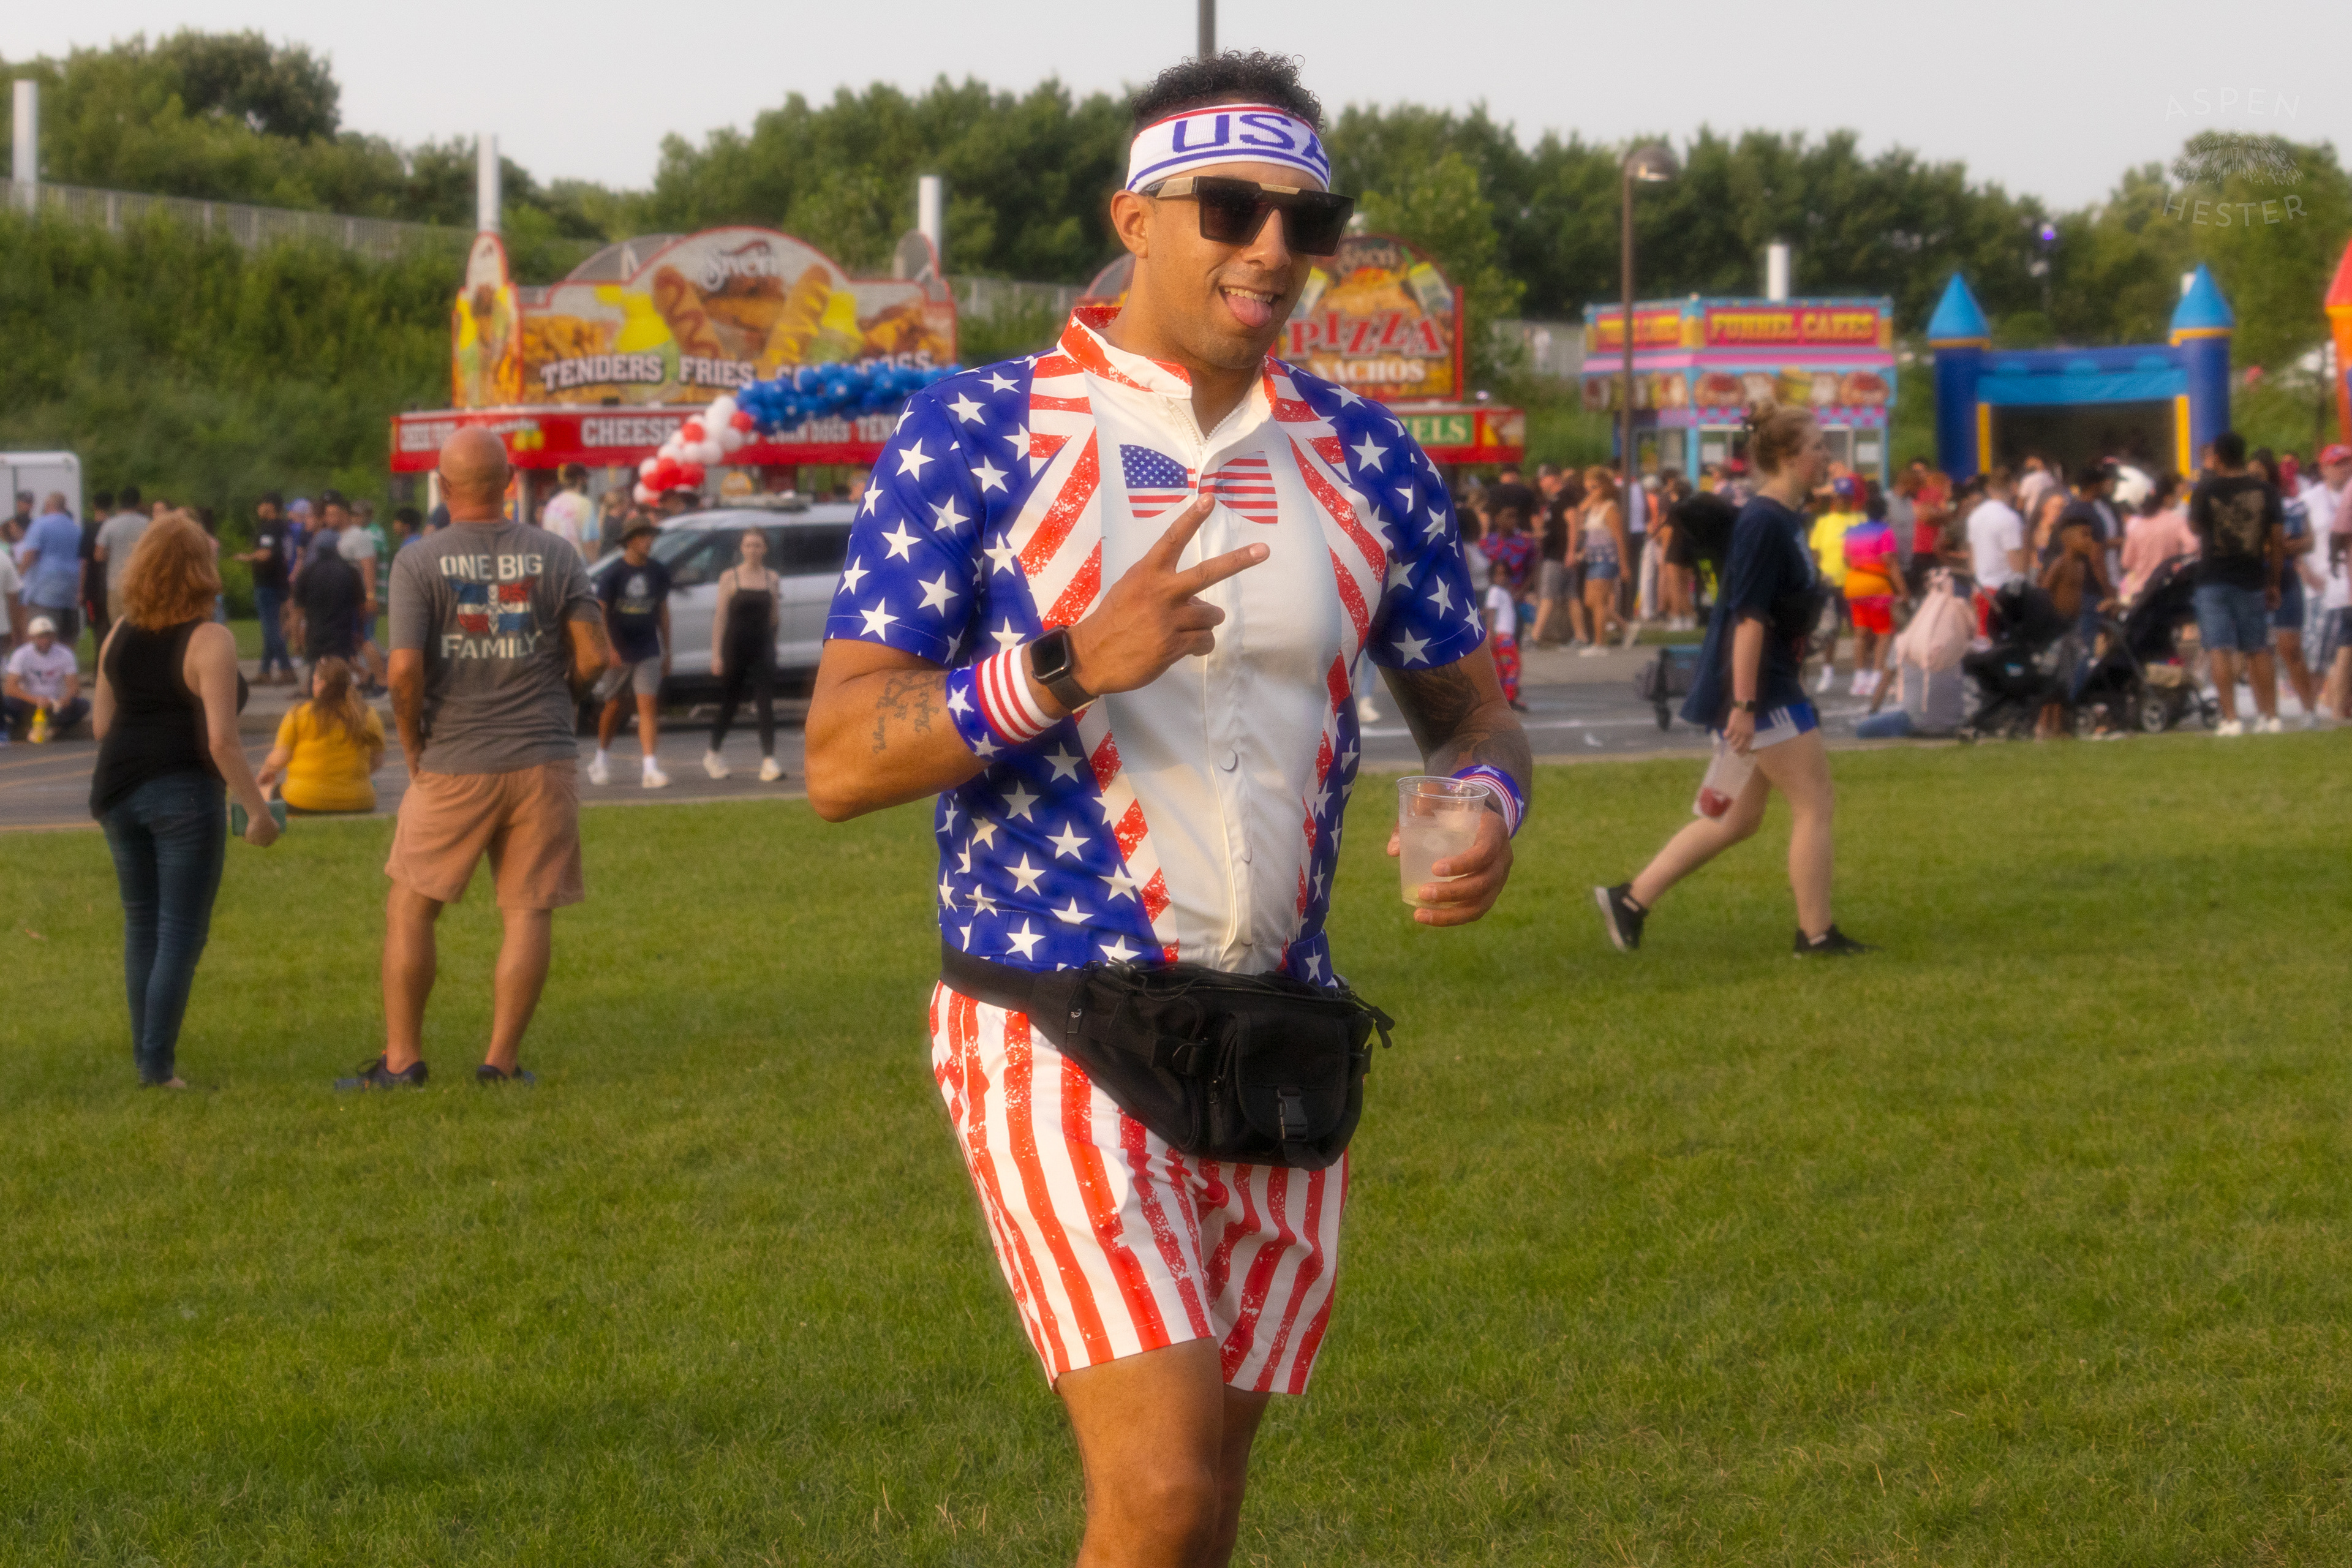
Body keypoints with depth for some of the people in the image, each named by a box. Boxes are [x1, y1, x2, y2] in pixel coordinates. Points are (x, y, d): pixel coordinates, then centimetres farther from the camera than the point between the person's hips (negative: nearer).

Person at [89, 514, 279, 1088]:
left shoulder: (119, 634, 6)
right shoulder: (208, 641, -12)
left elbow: (101, 723, 12)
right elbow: (222, 741, -18)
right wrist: (258, 809, -12)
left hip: (118, 789, 6)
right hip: (183, 795, -6)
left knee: (141, 925, 17)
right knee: (181, 932, 0)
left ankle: (145, 1056, 21)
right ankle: (158, 1063, -4)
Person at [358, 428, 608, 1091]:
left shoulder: (418, 563, -5)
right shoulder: (556, 556, 1)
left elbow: (405, 669, -13)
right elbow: (592, 655, -2)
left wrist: (412, 743, 1)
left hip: (453, 764, -1)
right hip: (543, 762, 2)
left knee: (410, 908, 10)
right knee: (529, 911, 6)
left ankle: (402, 1059, 9)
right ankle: (501, 1062, 4)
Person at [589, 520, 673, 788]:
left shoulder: (659, 572, 3)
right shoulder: (615, 574, -8)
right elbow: (600, 612, -8)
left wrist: (667, 651, 15)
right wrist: (609, 648, -18)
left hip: (648, 651, 2)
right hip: (618, 652, -2)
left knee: (648, 706, -9)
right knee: (613, 706, 11)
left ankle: (651, 768, -15)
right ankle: (602, 760, 31)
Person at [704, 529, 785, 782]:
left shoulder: (771, 578, 7)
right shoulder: (730, 577, -2)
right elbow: (720, 617, -4)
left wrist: (778, 601, -4)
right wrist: (716, 654, -8)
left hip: (763, 648, 2)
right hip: (735, 648, -2)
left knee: (766, 705, -10)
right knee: (729, 705, 9)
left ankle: (769, 761, -15)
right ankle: (712, 755, 30)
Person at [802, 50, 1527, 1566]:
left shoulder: (1367, 459, 8)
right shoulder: (977, 432, -5)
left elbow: (1471, 706, 18)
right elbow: (841, 760, -9)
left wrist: (1487, 803, -7)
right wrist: (1072, 664, -24)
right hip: (1059, 1041, -5)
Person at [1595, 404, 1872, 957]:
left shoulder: (1786, 519, 13)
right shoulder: (1765, 523, -17)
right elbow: (1748, 617, -22)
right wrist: (1744, 705, -25)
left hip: (1773, 683, 10)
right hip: (1757, 688, -10)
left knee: (1738, 818, 13)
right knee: (1815, 804, -3)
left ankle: (1630, 900, 15)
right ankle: (1816, 934, 5)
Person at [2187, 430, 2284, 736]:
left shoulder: (2205, 489, -6)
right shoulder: (2263, 490, 1)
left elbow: (2195, 525, 11)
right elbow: (2278, 538, 1)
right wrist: (2274, 582, 8)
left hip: (2214, 578, -3)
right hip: (2252, 580, 3)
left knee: (2220, 650, -4)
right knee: (2259, 650, 12)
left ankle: (2231, 718, -13)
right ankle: (2271, 717, 12)